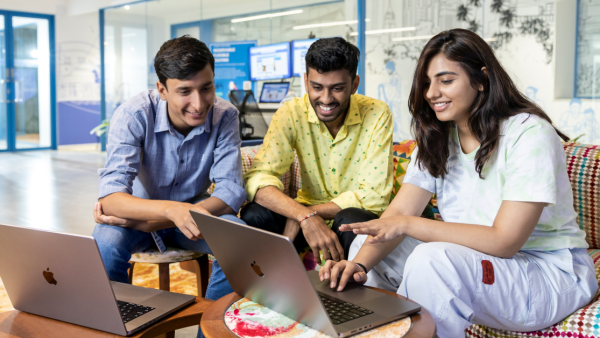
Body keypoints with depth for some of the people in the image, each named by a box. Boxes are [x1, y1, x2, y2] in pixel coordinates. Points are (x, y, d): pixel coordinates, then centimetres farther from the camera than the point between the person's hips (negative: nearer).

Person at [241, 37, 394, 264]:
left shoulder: (377, 115, -17)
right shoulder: (291, 113, -12)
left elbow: (374, 195, -21)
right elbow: (258, 178, -23)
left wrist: (306, 215, -26)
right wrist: (305, 216, -40)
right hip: (309, 209, 2)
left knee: (351, 220, -36)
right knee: (253, 216, -25)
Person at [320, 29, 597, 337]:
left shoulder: (529, 134, -19)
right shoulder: (437, 140, 4)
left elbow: (505, 241, -25)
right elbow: (397, 213, -5)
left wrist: (408, 224, -28)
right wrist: (358, 264, -24)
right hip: (480, 260, 7)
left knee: (432, 259, -33)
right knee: (367, 242, -4)